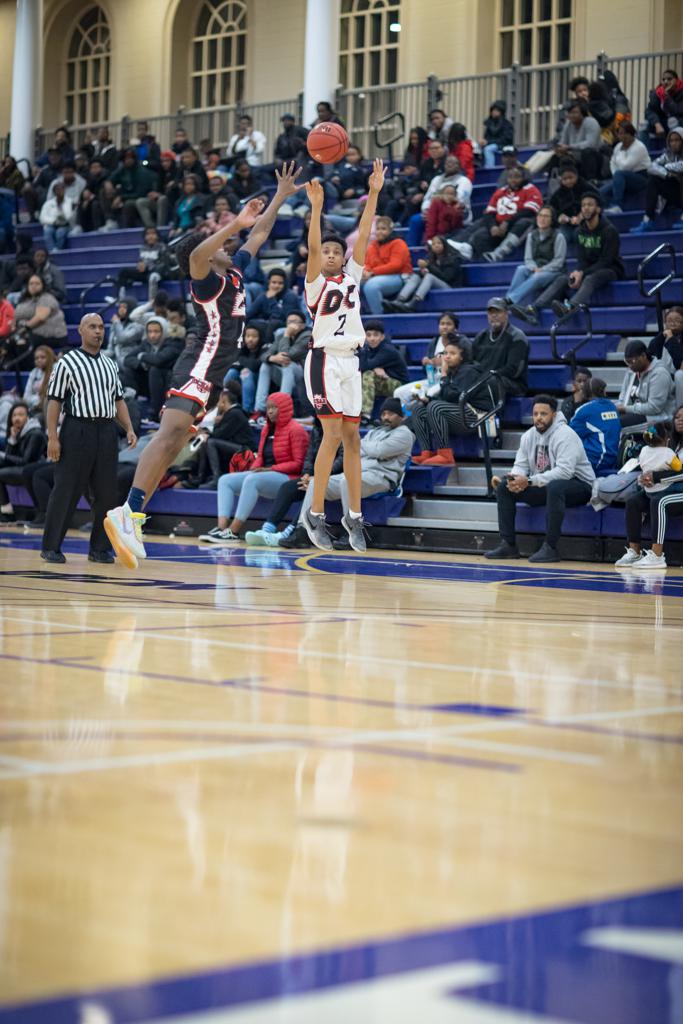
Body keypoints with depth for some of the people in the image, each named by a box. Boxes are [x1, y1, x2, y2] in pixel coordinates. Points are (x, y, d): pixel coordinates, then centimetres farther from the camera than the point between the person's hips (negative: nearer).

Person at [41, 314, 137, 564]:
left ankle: (99, 548, 12)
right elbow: (54, 400, -4)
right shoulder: (67, 363, -1)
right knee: (67, 491, -4)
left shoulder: (110, 364, 16)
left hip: (107, 432, 5)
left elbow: (118, 400, 19)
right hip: (77, 429, -5)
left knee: (106, 492, 3)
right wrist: (52, 437, -12)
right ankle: (51, 547, 4)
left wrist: (129, 428, 6)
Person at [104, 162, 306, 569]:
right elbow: (196, 255, -30)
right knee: (172, 433, -24)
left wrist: (281, 196, 28)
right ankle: (130, 512, -38)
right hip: (199, 368, -10)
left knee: (174, 443, 5)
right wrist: (235, 224, -35)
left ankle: (131, 517, 3)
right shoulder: (208, 281, -7)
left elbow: (258, 235, 29)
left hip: (211, 373, 10)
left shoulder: (235, 271, 19)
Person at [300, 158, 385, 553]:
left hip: (350, 361, 5)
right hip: (325, 360, -5)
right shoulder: (316, 282, 0)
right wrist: (317, 207, -29)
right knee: (333, 434, -14)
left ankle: (354, 515, 9)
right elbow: (312, 247, -17)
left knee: (352, 436, 5)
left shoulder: (351, 276, 13)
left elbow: (364, 235, 6)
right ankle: (315, 513, -7)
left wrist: (374, 193, -1)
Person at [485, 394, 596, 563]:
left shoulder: (565, 435, -20)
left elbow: (565, 471, -30)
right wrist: (516, 478, -21)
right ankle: (508, 544, -4)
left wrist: (529, 481, -34)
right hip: (544, 487, 8)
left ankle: (550, 547, -34)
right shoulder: (529, 436, 4)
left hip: (579, 485, -8)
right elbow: (521, 465, 6)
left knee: (554, 487, -41)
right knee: (504, 487, -4)